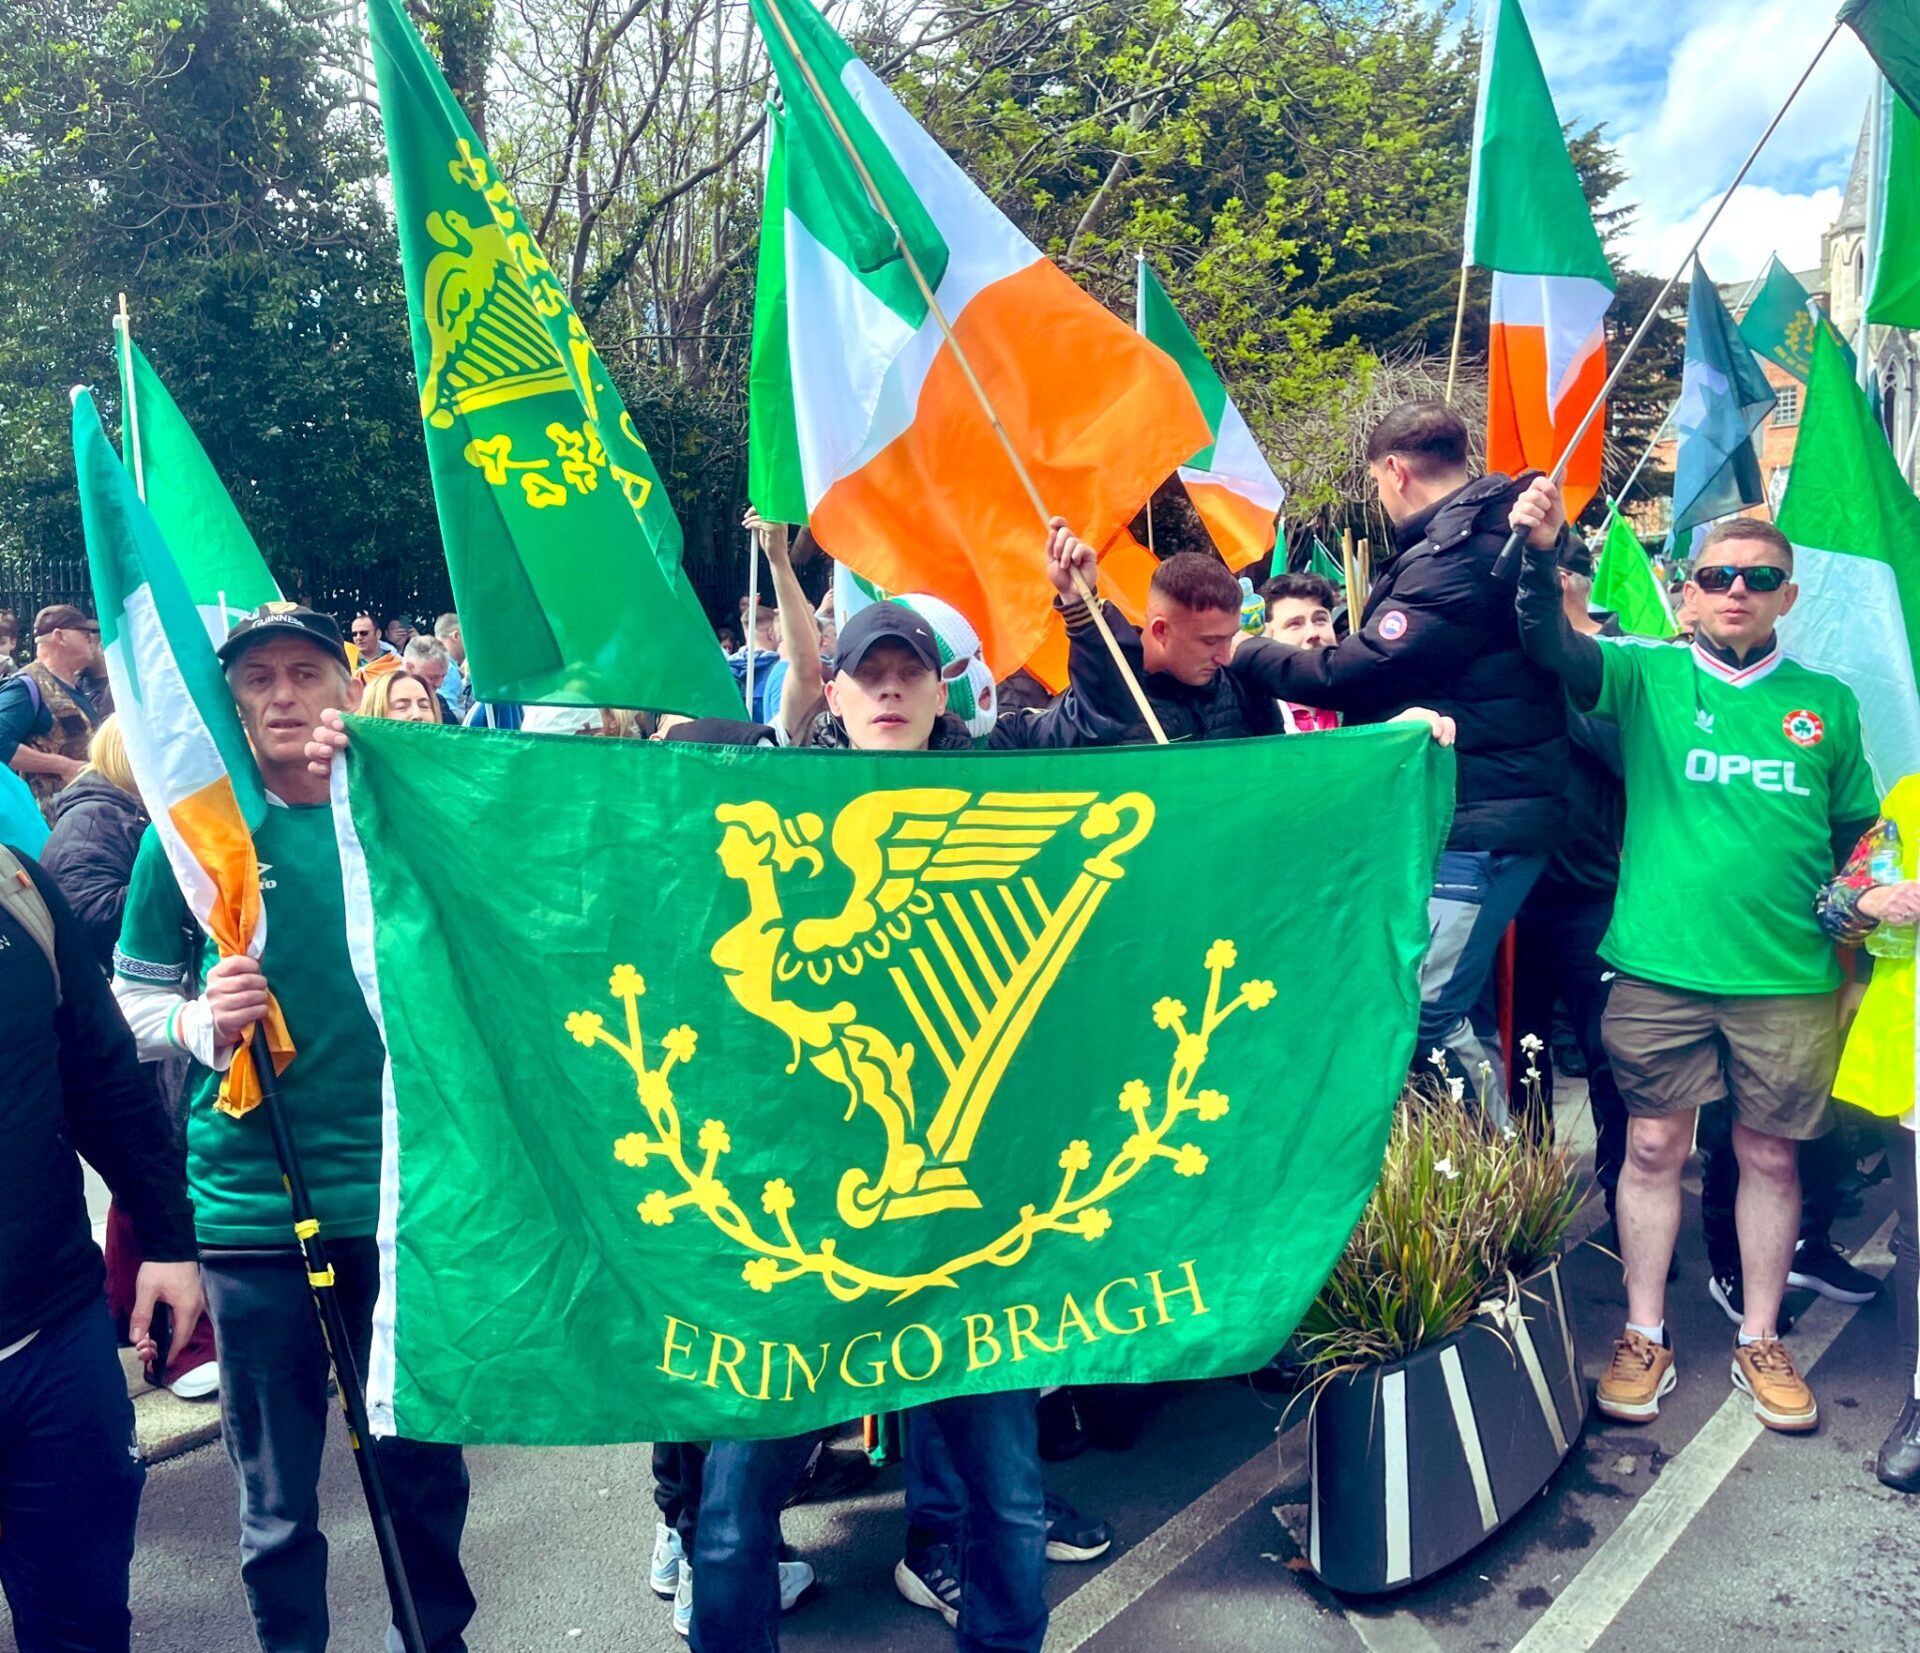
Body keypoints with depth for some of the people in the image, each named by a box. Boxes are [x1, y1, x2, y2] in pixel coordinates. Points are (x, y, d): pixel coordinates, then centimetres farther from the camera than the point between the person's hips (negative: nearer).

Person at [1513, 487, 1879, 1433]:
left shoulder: (1827, 705, 10)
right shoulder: (1648, 677, 3)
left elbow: (1858, 826, 21)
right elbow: (1553, 648, -16)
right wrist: (1542, 555, -31)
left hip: (1788, 975, 2)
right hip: (1659, 965, -2)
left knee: (1770, 1155, 10)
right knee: (1653, 1148, 5)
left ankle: (1760, 1342, 27)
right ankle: (1644, 1337, 20)